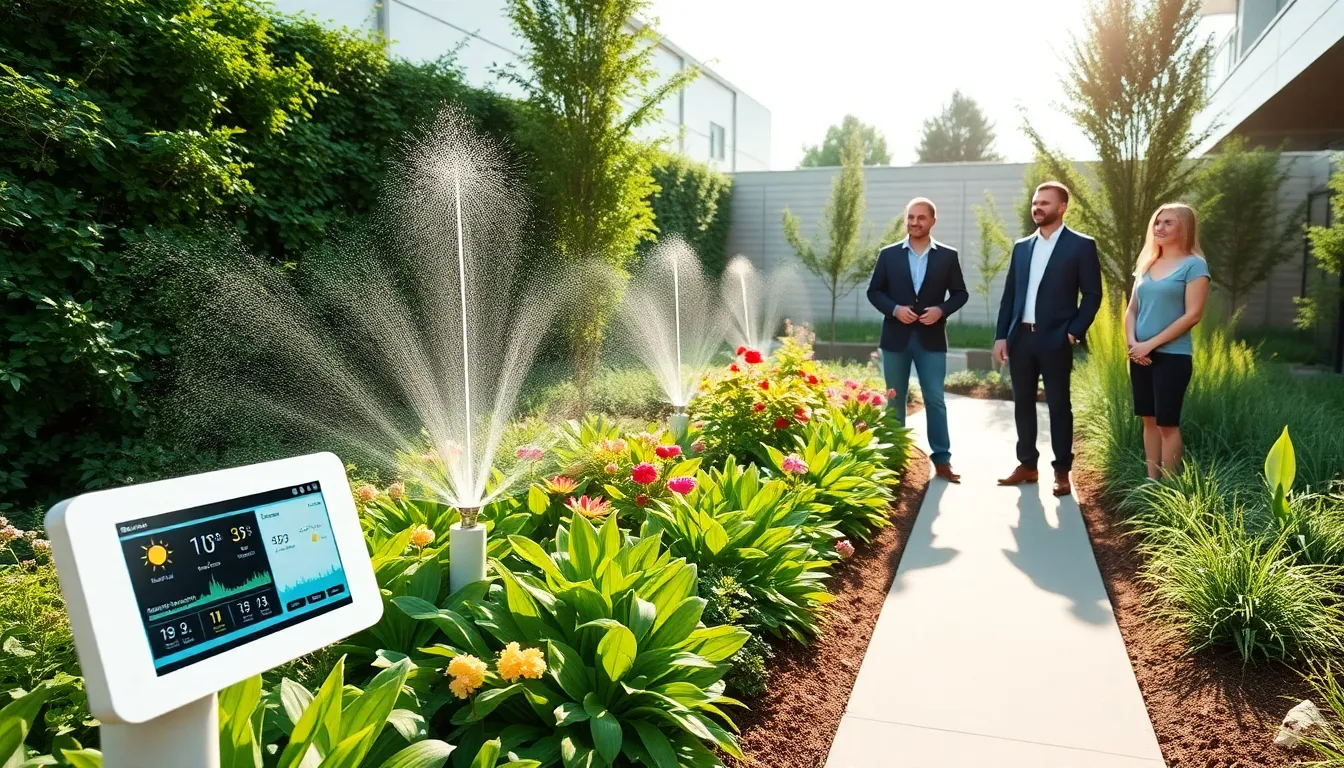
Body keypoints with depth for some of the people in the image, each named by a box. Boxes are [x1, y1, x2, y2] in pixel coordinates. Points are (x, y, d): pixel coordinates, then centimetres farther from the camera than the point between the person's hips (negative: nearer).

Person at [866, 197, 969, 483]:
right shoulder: (888, 254, 3)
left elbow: (960, 293, 6)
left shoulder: (948, 256, 3)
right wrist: (894, 309, -13)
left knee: (935, 400, 0)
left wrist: (941, 310, -13)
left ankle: (942, 459, 6)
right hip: (896, 337, 1)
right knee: (895, 400, 8)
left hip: (931, 338, -1)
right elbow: (874, 291, 4)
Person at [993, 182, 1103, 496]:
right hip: (1020, 337, 5)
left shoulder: (1081, 245, -1)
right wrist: (1001, 335, 6)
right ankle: (1027, 465, 20)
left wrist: (1074, 332, -11)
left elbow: (1092, 294, -3)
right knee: (1023, 403, 9)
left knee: (1059, 405, 2)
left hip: (1055, 339, -5)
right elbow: (1009, 294, 13)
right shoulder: (1022, 247, 13)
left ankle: (1062, 472, 10)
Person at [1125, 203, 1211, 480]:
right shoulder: (1147, 264, 13)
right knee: (1149, 420, 9)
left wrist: (1150, 344, -14)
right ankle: (1151, 482, 16)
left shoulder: (1194, 265, -5)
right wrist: (1132, 342, -5)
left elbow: (1193, 315, -12)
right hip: (1140, 356, 6)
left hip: (1172, 356, -6)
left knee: (1167, 424, -3)